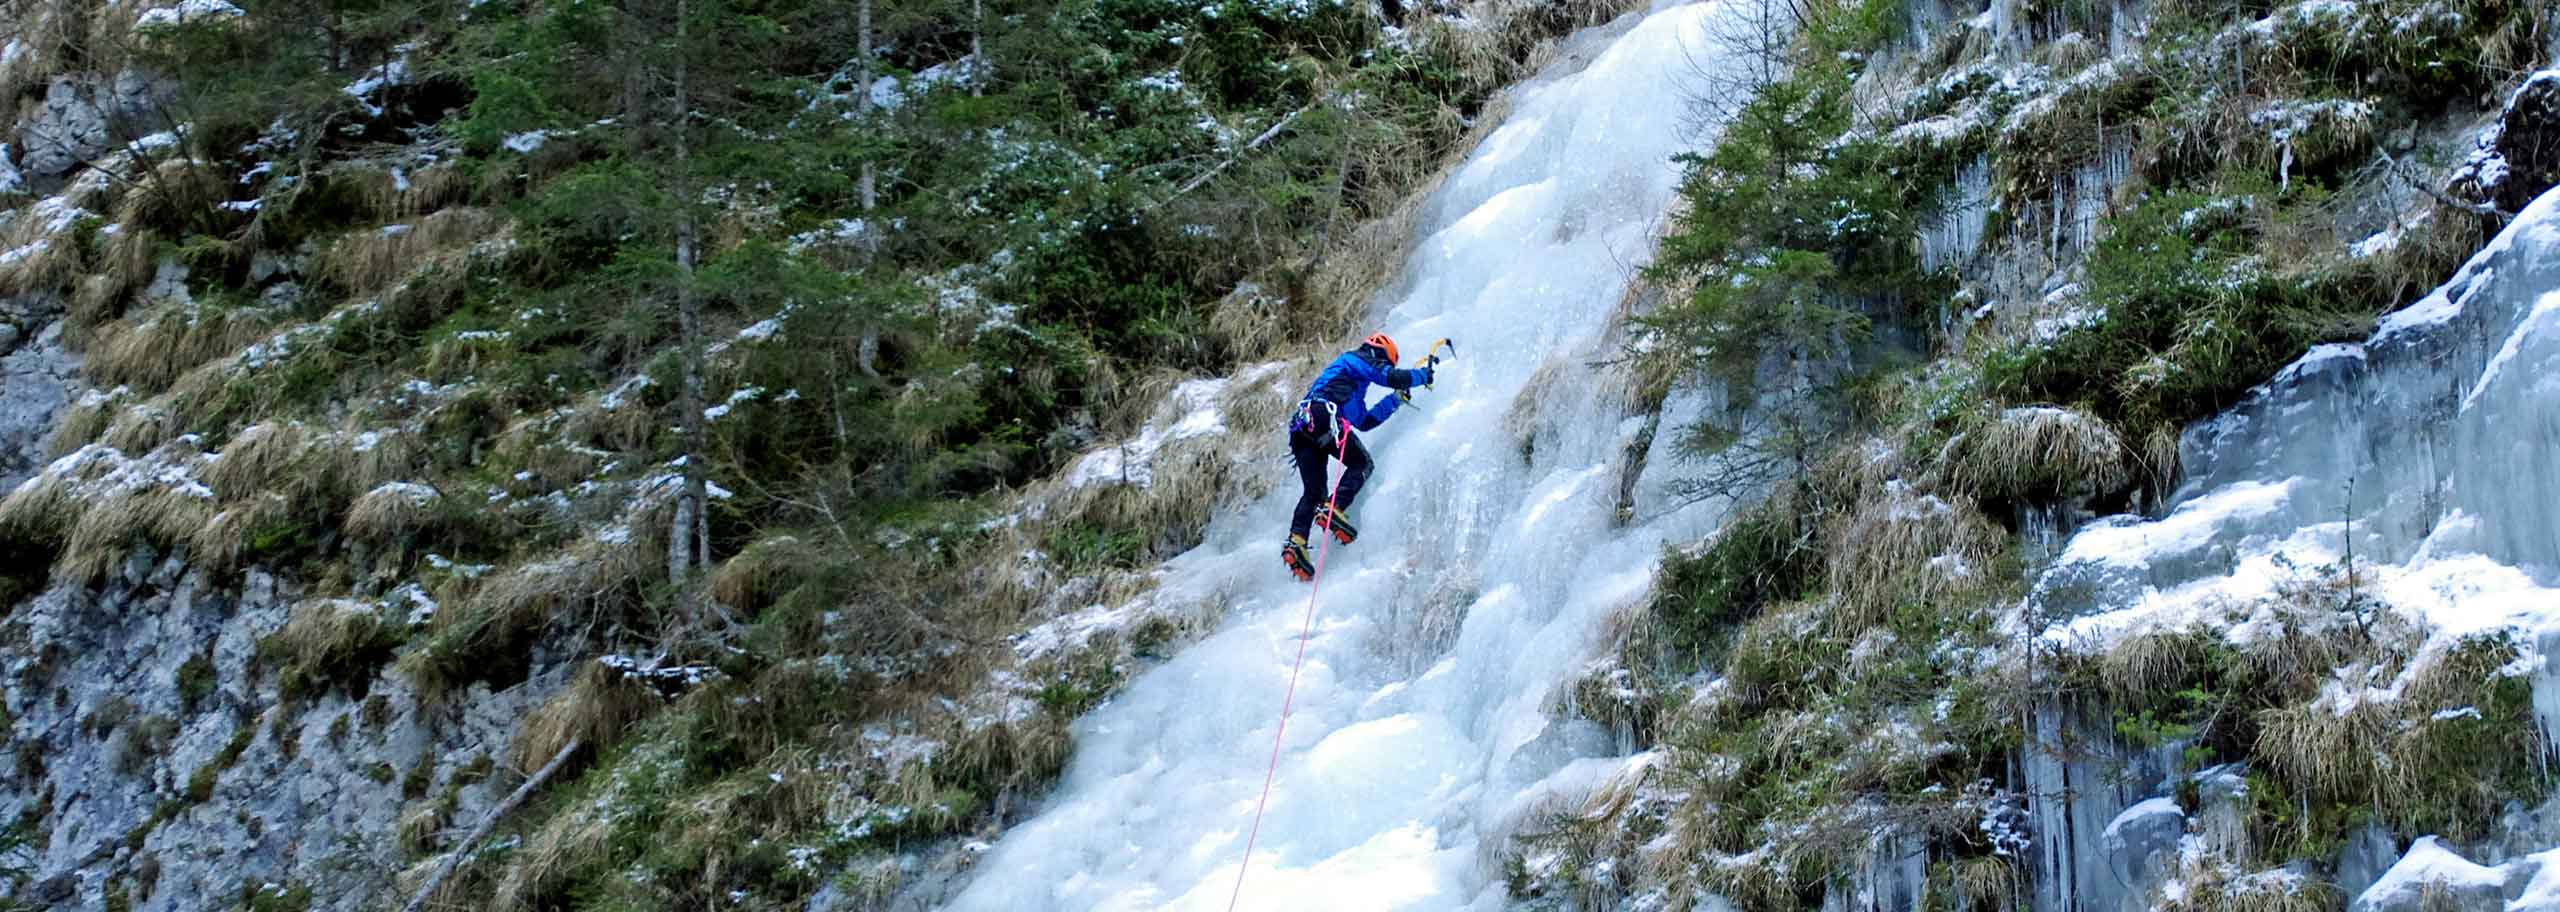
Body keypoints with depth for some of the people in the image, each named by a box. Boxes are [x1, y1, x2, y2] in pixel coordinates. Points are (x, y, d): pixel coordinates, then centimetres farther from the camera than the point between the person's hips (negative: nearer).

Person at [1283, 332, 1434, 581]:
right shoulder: (1358, 360, 13)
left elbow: (1364, 422, 39)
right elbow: (1393, 377, -3)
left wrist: (1395, 400, 41)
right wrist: (1423, 374, 14)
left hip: (1301, 427, 9)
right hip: (1324, 417, -9)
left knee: (1313, 491, 7)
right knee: (1361, 463, 2)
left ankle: (1296, 541, -12)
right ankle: (1333, 510, -19)